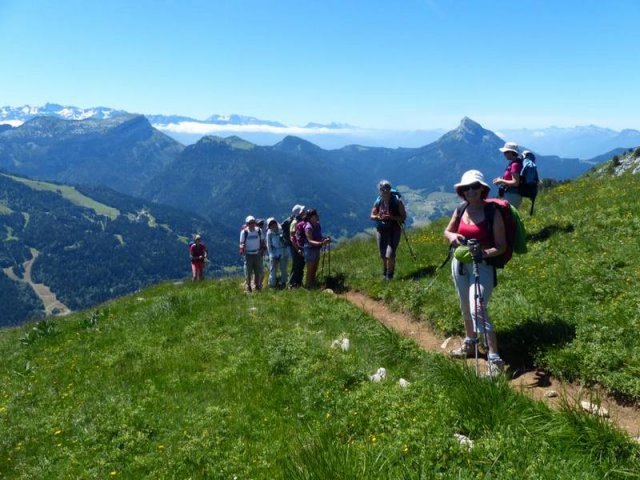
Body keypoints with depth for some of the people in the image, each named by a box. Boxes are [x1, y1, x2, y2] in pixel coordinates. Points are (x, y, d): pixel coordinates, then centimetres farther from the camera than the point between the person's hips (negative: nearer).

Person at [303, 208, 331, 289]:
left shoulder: (317, 225, 5)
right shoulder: (308, 227, -19)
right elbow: (310, 241, -25)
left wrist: (325, 239, 0)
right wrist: (321, 243, -36)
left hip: (317, 249, 8)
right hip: (310, 250, -8)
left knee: (314, 270, 17)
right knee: (310, 271, 2)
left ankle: (313, 285, 29)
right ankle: (308, 286, 12)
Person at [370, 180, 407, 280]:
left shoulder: (397, 201, -12)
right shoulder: (378, 202, -1)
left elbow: (404, 217, -10)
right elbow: (371, 216, 6)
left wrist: (391, 217, -25)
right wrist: (379, 217, -16)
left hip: (394, 230, -4)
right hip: (381, 230, 4)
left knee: (390, 255, -12)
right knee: (383, 255, 14)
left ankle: (390, 275, 8)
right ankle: (385, 273, 37)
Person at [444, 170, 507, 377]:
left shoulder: (492, 213, -13)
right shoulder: (460, 210, 2)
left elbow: (501, 246, -12)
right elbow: (447, 231, 16)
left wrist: (484, 253, -31)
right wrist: (452, 236, -7)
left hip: (482, 265, -6)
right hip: (460, 264, 6)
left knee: (478, 310, -18)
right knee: (466, 307, 20)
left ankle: (495, 359, -13)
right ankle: (470, 343, 41)